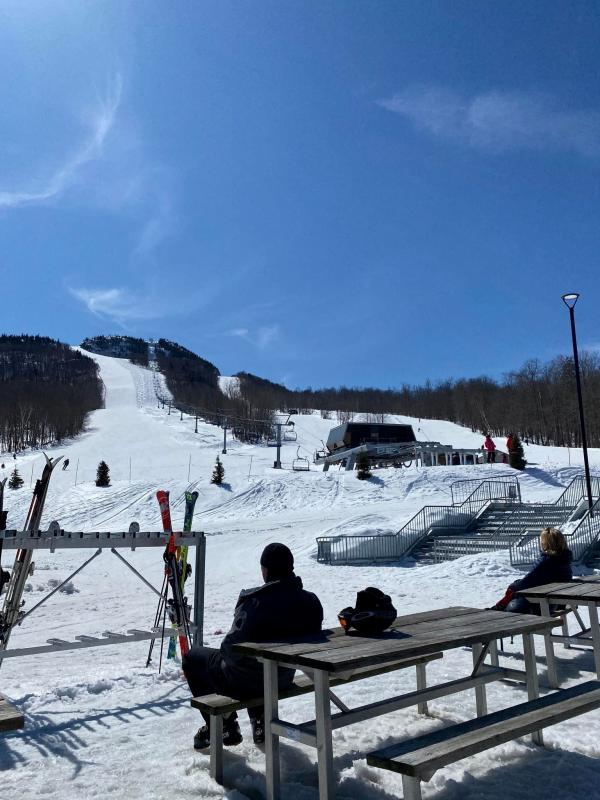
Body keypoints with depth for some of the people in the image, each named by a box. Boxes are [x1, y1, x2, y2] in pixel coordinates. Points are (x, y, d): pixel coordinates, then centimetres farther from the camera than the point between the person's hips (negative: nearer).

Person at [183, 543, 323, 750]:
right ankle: (260, 721, 29)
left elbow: (233, 647, -18)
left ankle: (224, 727, 15)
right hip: (284, 679, 6)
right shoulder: (311, 602, -10)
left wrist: (223, 653, 5)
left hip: (244, 681, -5)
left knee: (193, 657, 19)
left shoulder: (254, 600, -24)